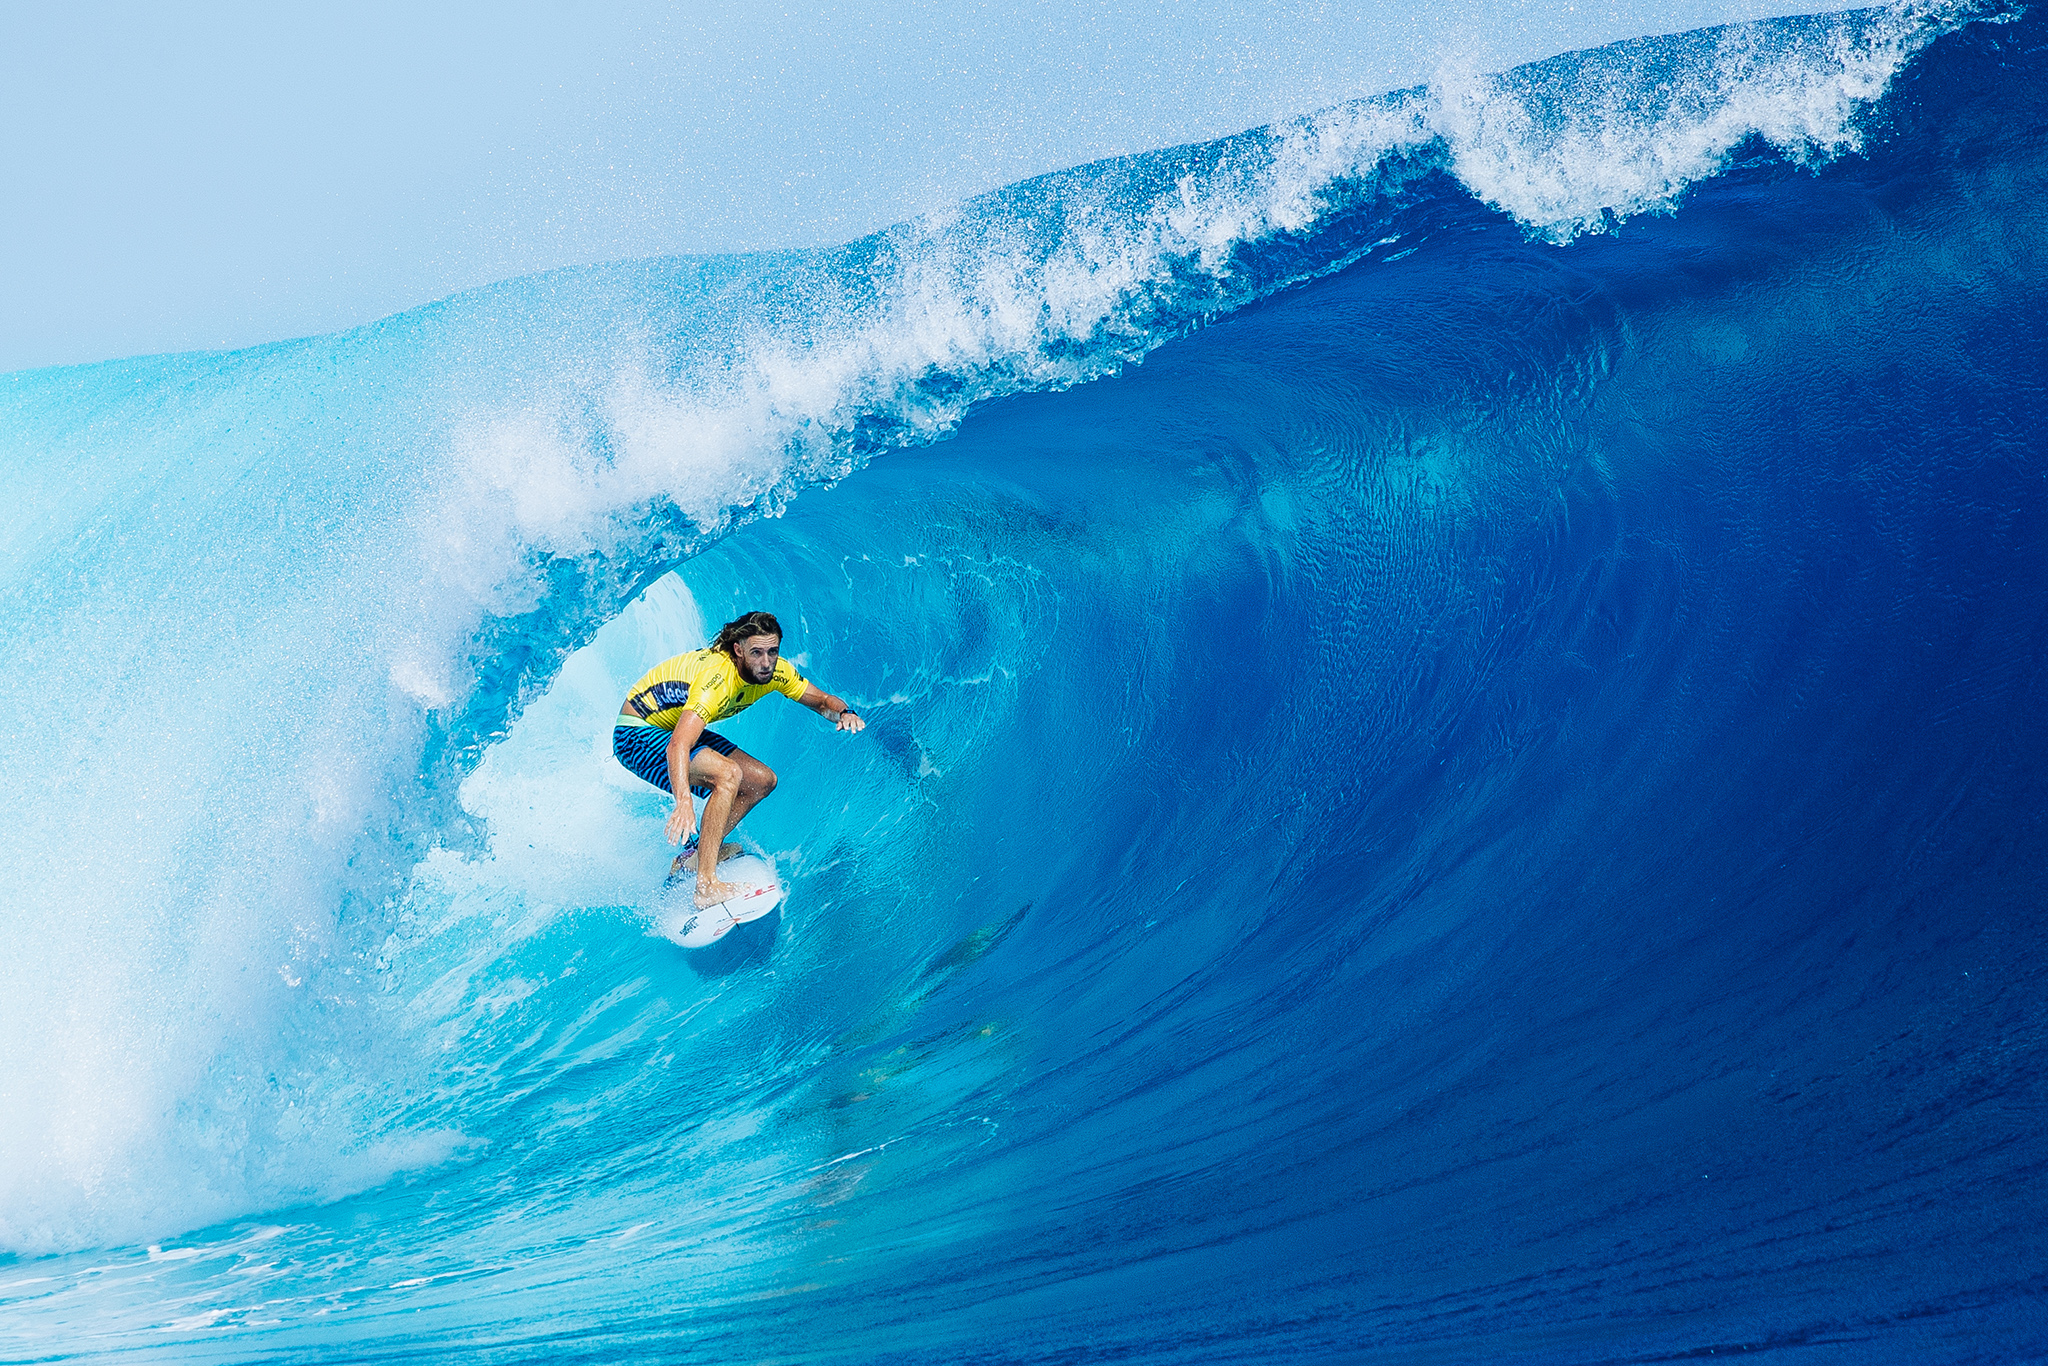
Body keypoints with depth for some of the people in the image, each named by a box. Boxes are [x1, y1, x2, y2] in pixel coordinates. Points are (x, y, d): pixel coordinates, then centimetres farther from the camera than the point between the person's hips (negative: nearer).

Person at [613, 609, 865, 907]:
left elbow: (822, 700, -1)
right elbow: (677, 746, -46)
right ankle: (706, 886, -29)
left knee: (762, 780, 2)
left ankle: (692, 857, 8)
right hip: (637, 733, -9)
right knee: (727, 774, -29)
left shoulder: (773, 670, -13)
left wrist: (844, 713, -25)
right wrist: (683, 803, -61)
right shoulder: (716, 678, -36)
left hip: (679, 725, 9)